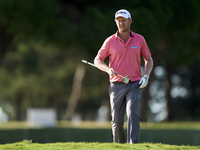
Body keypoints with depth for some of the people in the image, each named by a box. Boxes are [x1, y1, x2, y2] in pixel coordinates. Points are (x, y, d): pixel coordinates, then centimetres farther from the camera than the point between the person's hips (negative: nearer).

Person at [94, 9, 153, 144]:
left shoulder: (139, 39, 5)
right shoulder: (110, 41, 2)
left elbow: (149, 59, 16)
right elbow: (97, 60, 8)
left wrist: (146, 76, -1)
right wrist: (108, 69, -13)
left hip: (134, 85, -1)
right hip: (117, 85, 1)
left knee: (133, 114, -21)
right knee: (117, 121, 1)